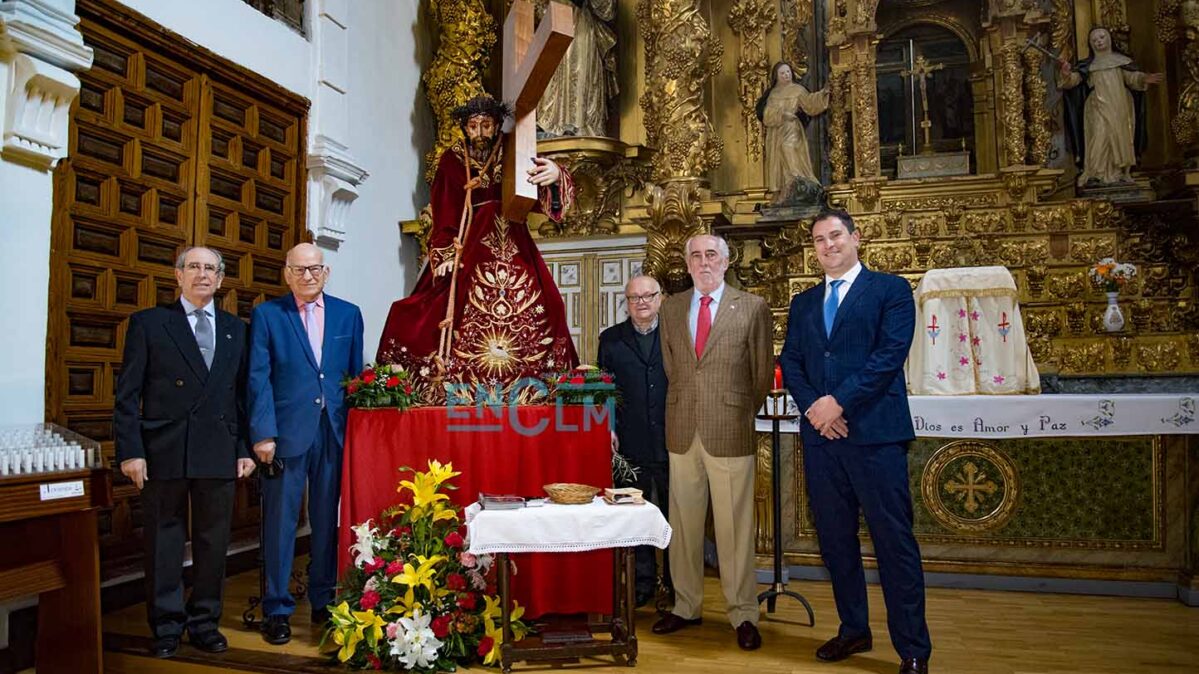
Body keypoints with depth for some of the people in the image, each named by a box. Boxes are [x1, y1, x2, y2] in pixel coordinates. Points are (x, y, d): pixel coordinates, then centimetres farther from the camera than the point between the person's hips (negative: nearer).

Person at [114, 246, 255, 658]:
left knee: (213, 541, 9)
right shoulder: (148, 323, 4)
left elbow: (243, 393, 10)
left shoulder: (236, 329, 12)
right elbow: (128, 395, 1)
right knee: (164, 541, 7)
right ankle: (166, 628, 20)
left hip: (219, 451, 2)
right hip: (164, 451, -2)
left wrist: (245, 448, 4)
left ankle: (205, 622, 22)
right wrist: (130, 451, -7)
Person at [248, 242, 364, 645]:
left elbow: (356, 375, 11)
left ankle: (323, 601, 26)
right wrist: (263, 433, -11)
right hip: (286, 432, -2)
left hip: (334, 432, 3)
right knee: (280, 523, 3)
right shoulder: (267, 314, 2)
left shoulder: (348, 314, 10)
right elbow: (258, 378, -4)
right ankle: (276, 609, 16)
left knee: (327, 521, 11)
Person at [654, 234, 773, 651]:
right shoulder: (671, 309, 11)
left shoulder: (752, 308, 1)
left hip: (731, 432, -3)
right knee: (683, 524, 10)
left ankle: (743, 614, 15)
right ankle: (686, 607, 23)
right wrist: (684, 409, 14)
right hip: (683, 431, 3)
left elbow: (763, 372, 6)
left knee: (735, 528, 2)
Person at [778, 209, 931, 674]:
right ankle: (853, 630, 26)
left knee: (894, 541, -3)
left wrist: (839, 401, -15)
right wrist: (813, 406, -7)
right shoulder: (803, 303, 18)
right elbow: (790, 362, 11)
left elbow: (891, 353, -9)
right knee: (835, 538, 11)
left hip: (875, 433, -5)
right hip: (820, 435, 5)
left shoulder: (890, 289, 3)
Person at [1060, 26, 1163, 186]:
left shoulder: (1119, 60, 11)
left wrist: (1145, 79, -17)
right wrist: (1068, 75, -30)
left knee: (1120, 137, 1)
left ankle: (1120, 173, 5)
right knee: (1100, 137, -15)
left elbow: (1132, 77, 4)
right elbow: (1075, 79, -7)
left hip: (1120, 108, 2)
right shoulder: (1088, 65, 7)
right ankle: (1096, 174, -17)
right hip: (1099, 108, -2)